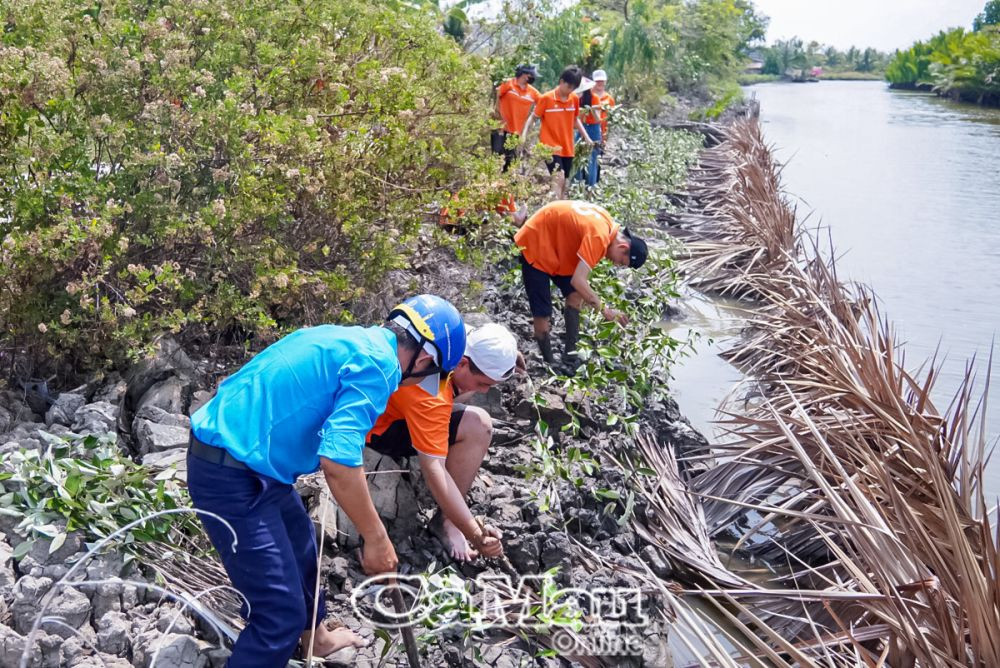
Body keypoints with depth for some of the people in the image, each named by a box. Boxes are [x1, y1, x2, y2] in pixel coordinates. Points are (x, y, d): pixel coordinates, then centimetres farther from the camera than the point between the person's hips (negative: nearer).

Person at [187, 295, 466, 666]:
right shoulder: (379, 363, -16)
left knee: (299, 544, 30)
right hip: (233, 476, -11)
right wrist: (376, 537, -14)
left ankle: (315, 637, 53)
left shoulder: (348, 339, 14)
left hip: (228, 451, 11)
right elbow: (338, 461, -25)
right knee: (281, 615, -7)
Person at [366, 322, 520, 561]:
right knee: (477, 426, -25)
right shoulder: (429, 397, -38)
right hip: (378, 427, -10)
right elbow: (432, 470, -38)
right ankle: (447, 522, -13)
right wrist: (476, 536, -37)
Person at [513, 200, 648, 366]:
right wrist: (604, 309, -24)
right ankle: (549, 364, 7)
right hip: (534, 243, -10)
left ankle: (570, 356, 10)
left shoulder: (606, 224, -2)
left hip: (554, 241, 10)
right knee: (542, 313, -7)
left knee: (575, 295, 5)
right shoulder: (599, 237, -30)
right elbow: (578, 281, -33)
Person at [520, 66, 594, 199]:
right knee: (559, 177, -21)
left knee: (565, 183, 10)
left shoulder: (575, 99, 4)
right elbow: (533, 117, -2)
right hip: (551, 147, -6)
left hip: (567, 148, 6)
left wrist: (586, 137, 14)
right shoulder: (546, 98, -11)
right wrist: (524, 135, -15)